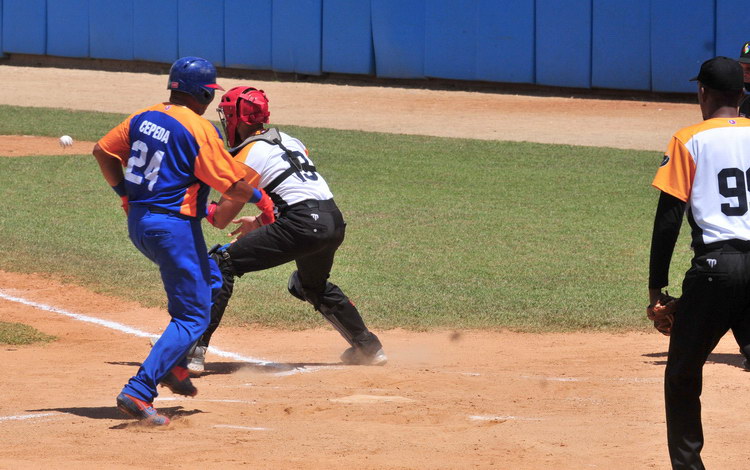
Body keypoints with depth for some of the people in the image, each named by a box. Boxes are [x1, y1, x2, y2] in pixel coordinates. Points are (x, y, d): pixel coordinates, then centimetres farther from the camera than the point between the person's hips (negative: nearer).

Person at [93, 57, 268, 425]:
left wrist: (125, 192, 22)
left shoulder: (142, 117, 6)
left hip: (136, 222, 9)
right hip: (174, 227, -9)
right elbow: (239, 187, -17)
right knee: (193, 316, -3)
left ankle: (174, 365, 24)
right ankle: (138, 392, -17)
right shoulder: (199, 130, -15)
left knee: (207, 277, 29)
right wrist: (220, 217, 1)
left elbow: (103, 150, 19)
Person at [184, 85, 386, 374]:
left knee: (223, 263, -6)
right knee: (313, 286, 36)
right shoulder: (290, 141, 21)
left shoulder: (246, 156, -2)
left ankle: (195, 352, -16)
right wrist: (261, 222, 32)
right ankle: (368, 347, 44)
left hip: (304, 225, -8)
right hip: (335, 221, 8)